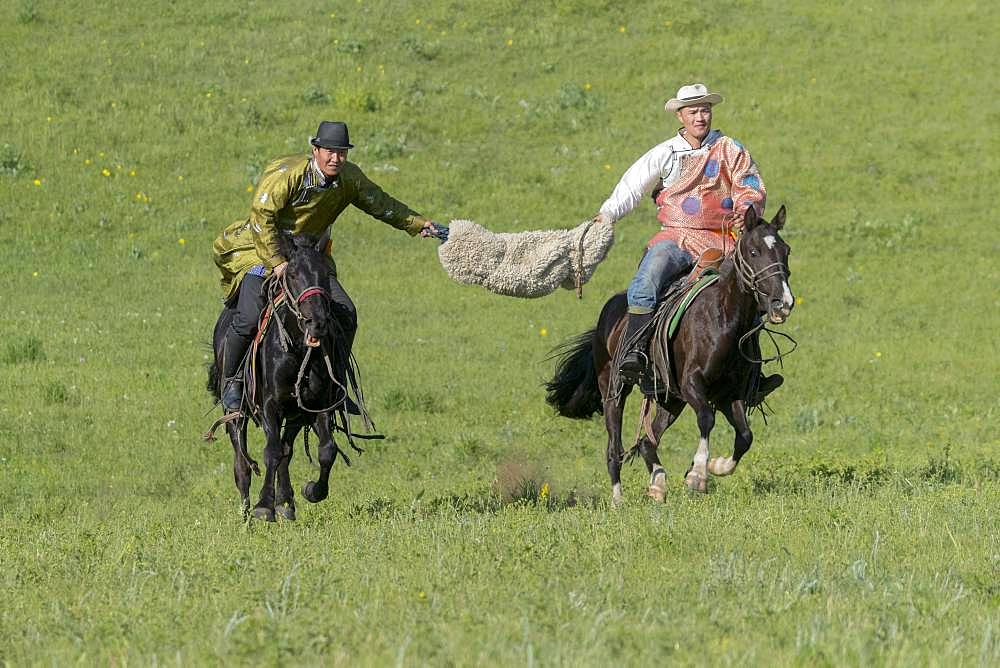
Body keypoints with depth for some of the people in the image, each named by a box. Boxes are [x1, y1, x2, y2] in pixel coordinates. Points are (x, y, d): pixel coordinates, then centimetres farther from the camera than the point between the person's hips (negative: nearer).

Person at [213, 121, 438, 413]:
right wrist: (277, 263, -29)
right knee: (249, 318, -22)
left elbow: (381, 204, 12)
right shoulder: (284, 174, -23)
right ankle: (230, 382, 0)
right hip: (262, 250, -6)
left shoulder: (349, 178, -4)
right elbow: (262, 219, -24)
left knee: (345, 314, -4)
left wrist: (418, 224, 5)